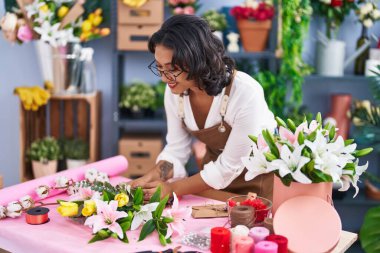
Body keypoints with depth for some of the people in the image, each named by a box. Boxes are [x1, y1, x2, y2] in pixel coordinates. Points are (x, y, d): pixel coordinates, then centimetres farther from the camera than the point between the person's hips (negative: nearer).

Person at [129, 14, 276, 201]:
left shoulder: (245, 94, -32)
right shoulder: (174, 92, -15)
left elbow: (229, 167, -23)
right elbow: (176, 150, -4)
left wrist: (172, 189, -21)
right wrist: (148, 180, -20)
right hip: (216, 169, 4)